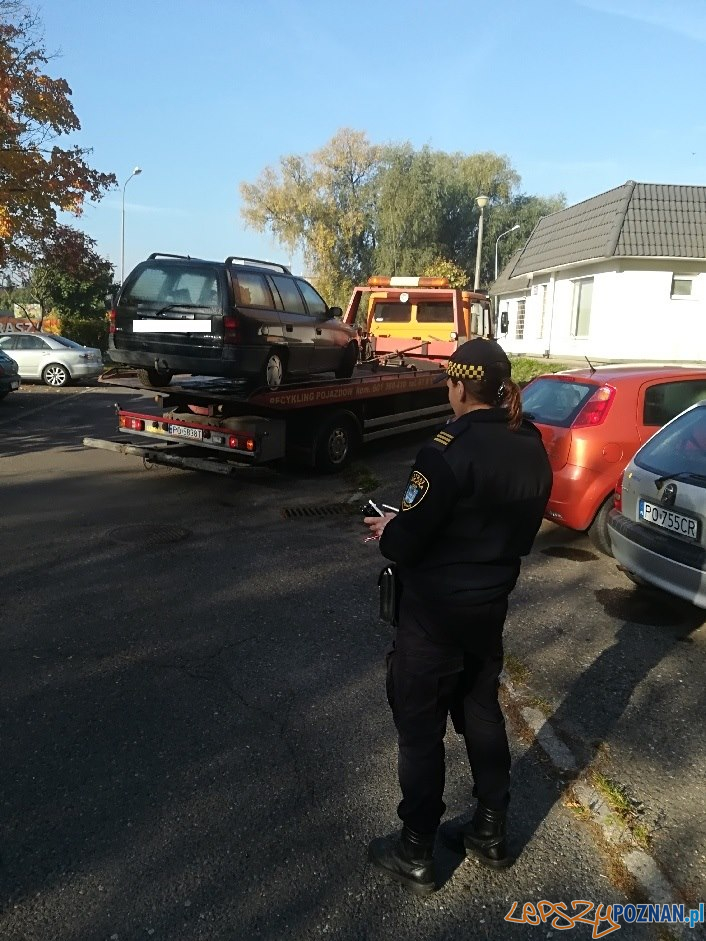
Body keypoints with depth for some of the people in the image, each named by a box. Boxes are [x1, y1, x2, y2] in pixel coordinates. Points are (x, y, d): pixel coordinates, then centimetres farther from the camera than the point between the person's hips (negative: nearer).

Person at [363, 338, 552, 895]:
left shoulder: (454, 449, -24)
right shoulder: (532, 448, 1)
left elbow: (406, 542, -23)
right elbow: (519, 533, 10)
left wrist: (387, 531, -1)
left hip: (435, 612, -7)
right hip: (490, 605, 7)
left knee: (420, 727, 9)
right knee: (482, 713, 22)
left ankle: (416, 855, 25)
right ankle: (490, 833, 38)